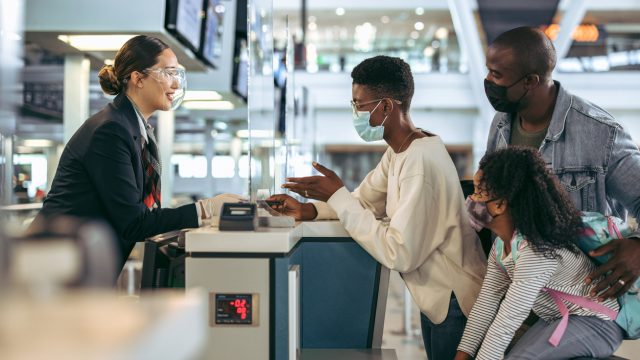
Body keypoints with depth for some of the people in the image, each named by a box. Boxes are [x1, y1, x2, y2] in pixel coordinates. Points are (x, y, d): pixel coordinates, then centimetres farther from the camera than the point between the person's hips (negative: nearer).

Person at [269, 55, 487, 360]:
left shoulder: (421, 162, -28)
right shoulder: (399, 150, 2)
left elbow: (399, 254, -31)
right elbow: (364, 201, 8)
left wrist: (338, 197, -26)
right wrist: (309, 210, -10)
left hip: (454, 301, -9)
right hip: (434, 294, 9)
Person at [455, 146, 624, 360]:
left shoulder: (536, 252, -33)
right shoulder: (501, 244, -3)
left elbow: (506, 323, -31)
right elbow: (487, 301, -1)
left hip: (595, 324, -9)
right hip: (560, 319, 9)